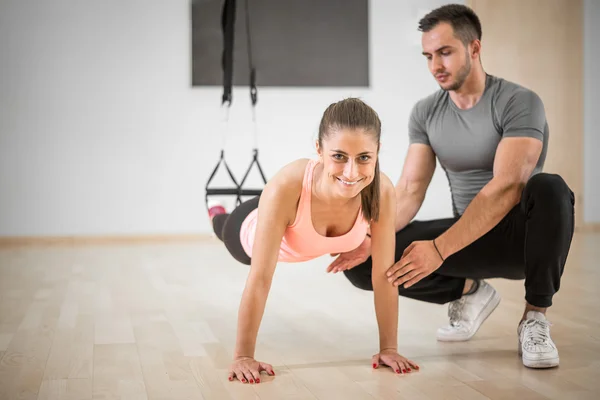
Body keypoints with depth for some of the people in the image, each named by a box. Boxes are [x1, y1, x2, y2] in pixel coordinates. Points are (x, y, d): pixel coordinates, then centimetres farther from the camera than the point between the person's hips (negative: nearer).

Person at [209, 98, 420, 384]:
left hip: (317, 241, 3)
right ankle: (218, 216, 66)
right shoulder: (286, 188, -48)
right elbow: (260, 279, -42)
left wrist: (389, 348, -22)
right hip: (253, 232, -2)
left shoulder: (382, 192, -39)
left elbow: (383, 275, -27)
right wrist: (243, 356, -37)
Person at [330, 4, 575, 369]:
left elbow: (505, 188, -29)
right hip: (468, 237, 4)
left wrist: (439, 249, -37)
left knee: (549, 189, -39)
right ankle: (469, 292, 8)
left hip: (520, 234, -4)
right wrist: (372, 239, -24)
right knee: (363, 262, -15)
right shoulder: (426, 112, 1)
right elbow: (409, 190, -5)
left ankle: (535, 318, -17)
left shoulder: (519, 103, -16)